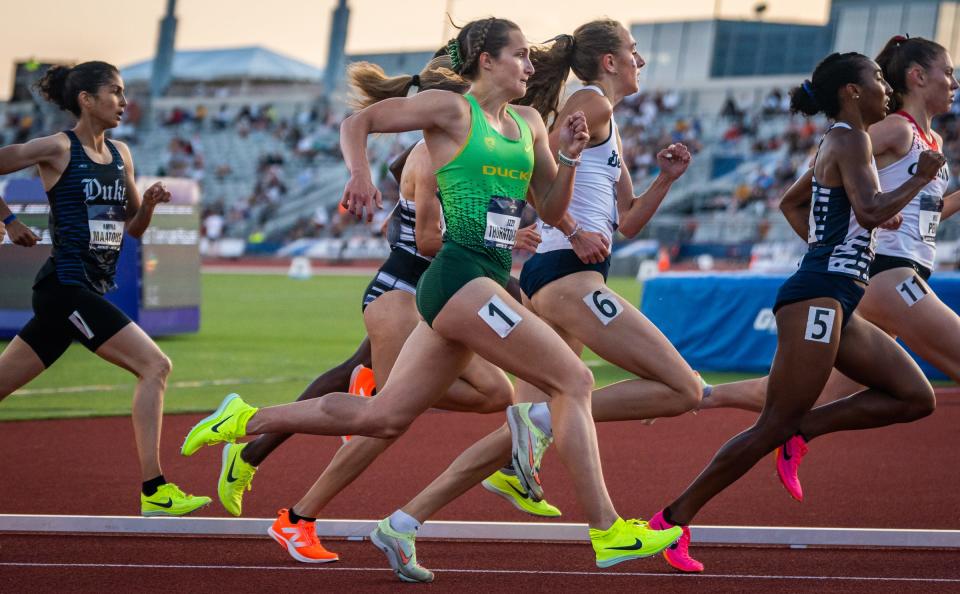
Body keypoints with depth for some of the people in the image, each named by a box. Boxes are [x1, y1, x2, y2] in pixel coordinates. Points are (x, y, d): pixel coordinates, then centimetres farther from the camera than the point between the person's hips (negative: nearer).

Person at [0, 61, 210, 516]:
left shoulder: (120, 154, 15)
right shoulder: (57, 149, -7)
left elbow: (133, 228, 21)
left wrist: (148, 204, 2)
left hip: (93, 291, 8)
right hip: (66, 286, -8)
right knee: (155, 365, -15)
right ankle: (154, 492, -17)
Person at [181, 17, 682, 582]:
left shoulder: (529, 124, 17)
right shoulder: (452, 109, -3)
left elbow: (552, 209, 19)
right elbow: (358, 122, 0)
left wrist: (568, 157, 3)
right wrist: (360, 174, -18)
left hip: (489, 279, 8)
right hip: (461, 275, -8)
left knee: (383, 416, 10)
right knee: (574, 380, -12)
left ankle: (246, 420, 21)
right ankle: (608, 532, -11)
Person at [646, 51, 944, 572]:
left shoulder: (836, 142, 20)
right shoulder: (850, 139, -8)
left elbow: (791, 204, 31)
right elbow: (871, 211, -21)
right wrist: (920, 178, -9)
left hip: (835, 306, 10)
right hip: (819, 298, -10)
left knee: (916, 397, 4)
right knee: (776, 425, -11)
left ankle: (804, 429, 1)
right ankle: (675, 518, -9)